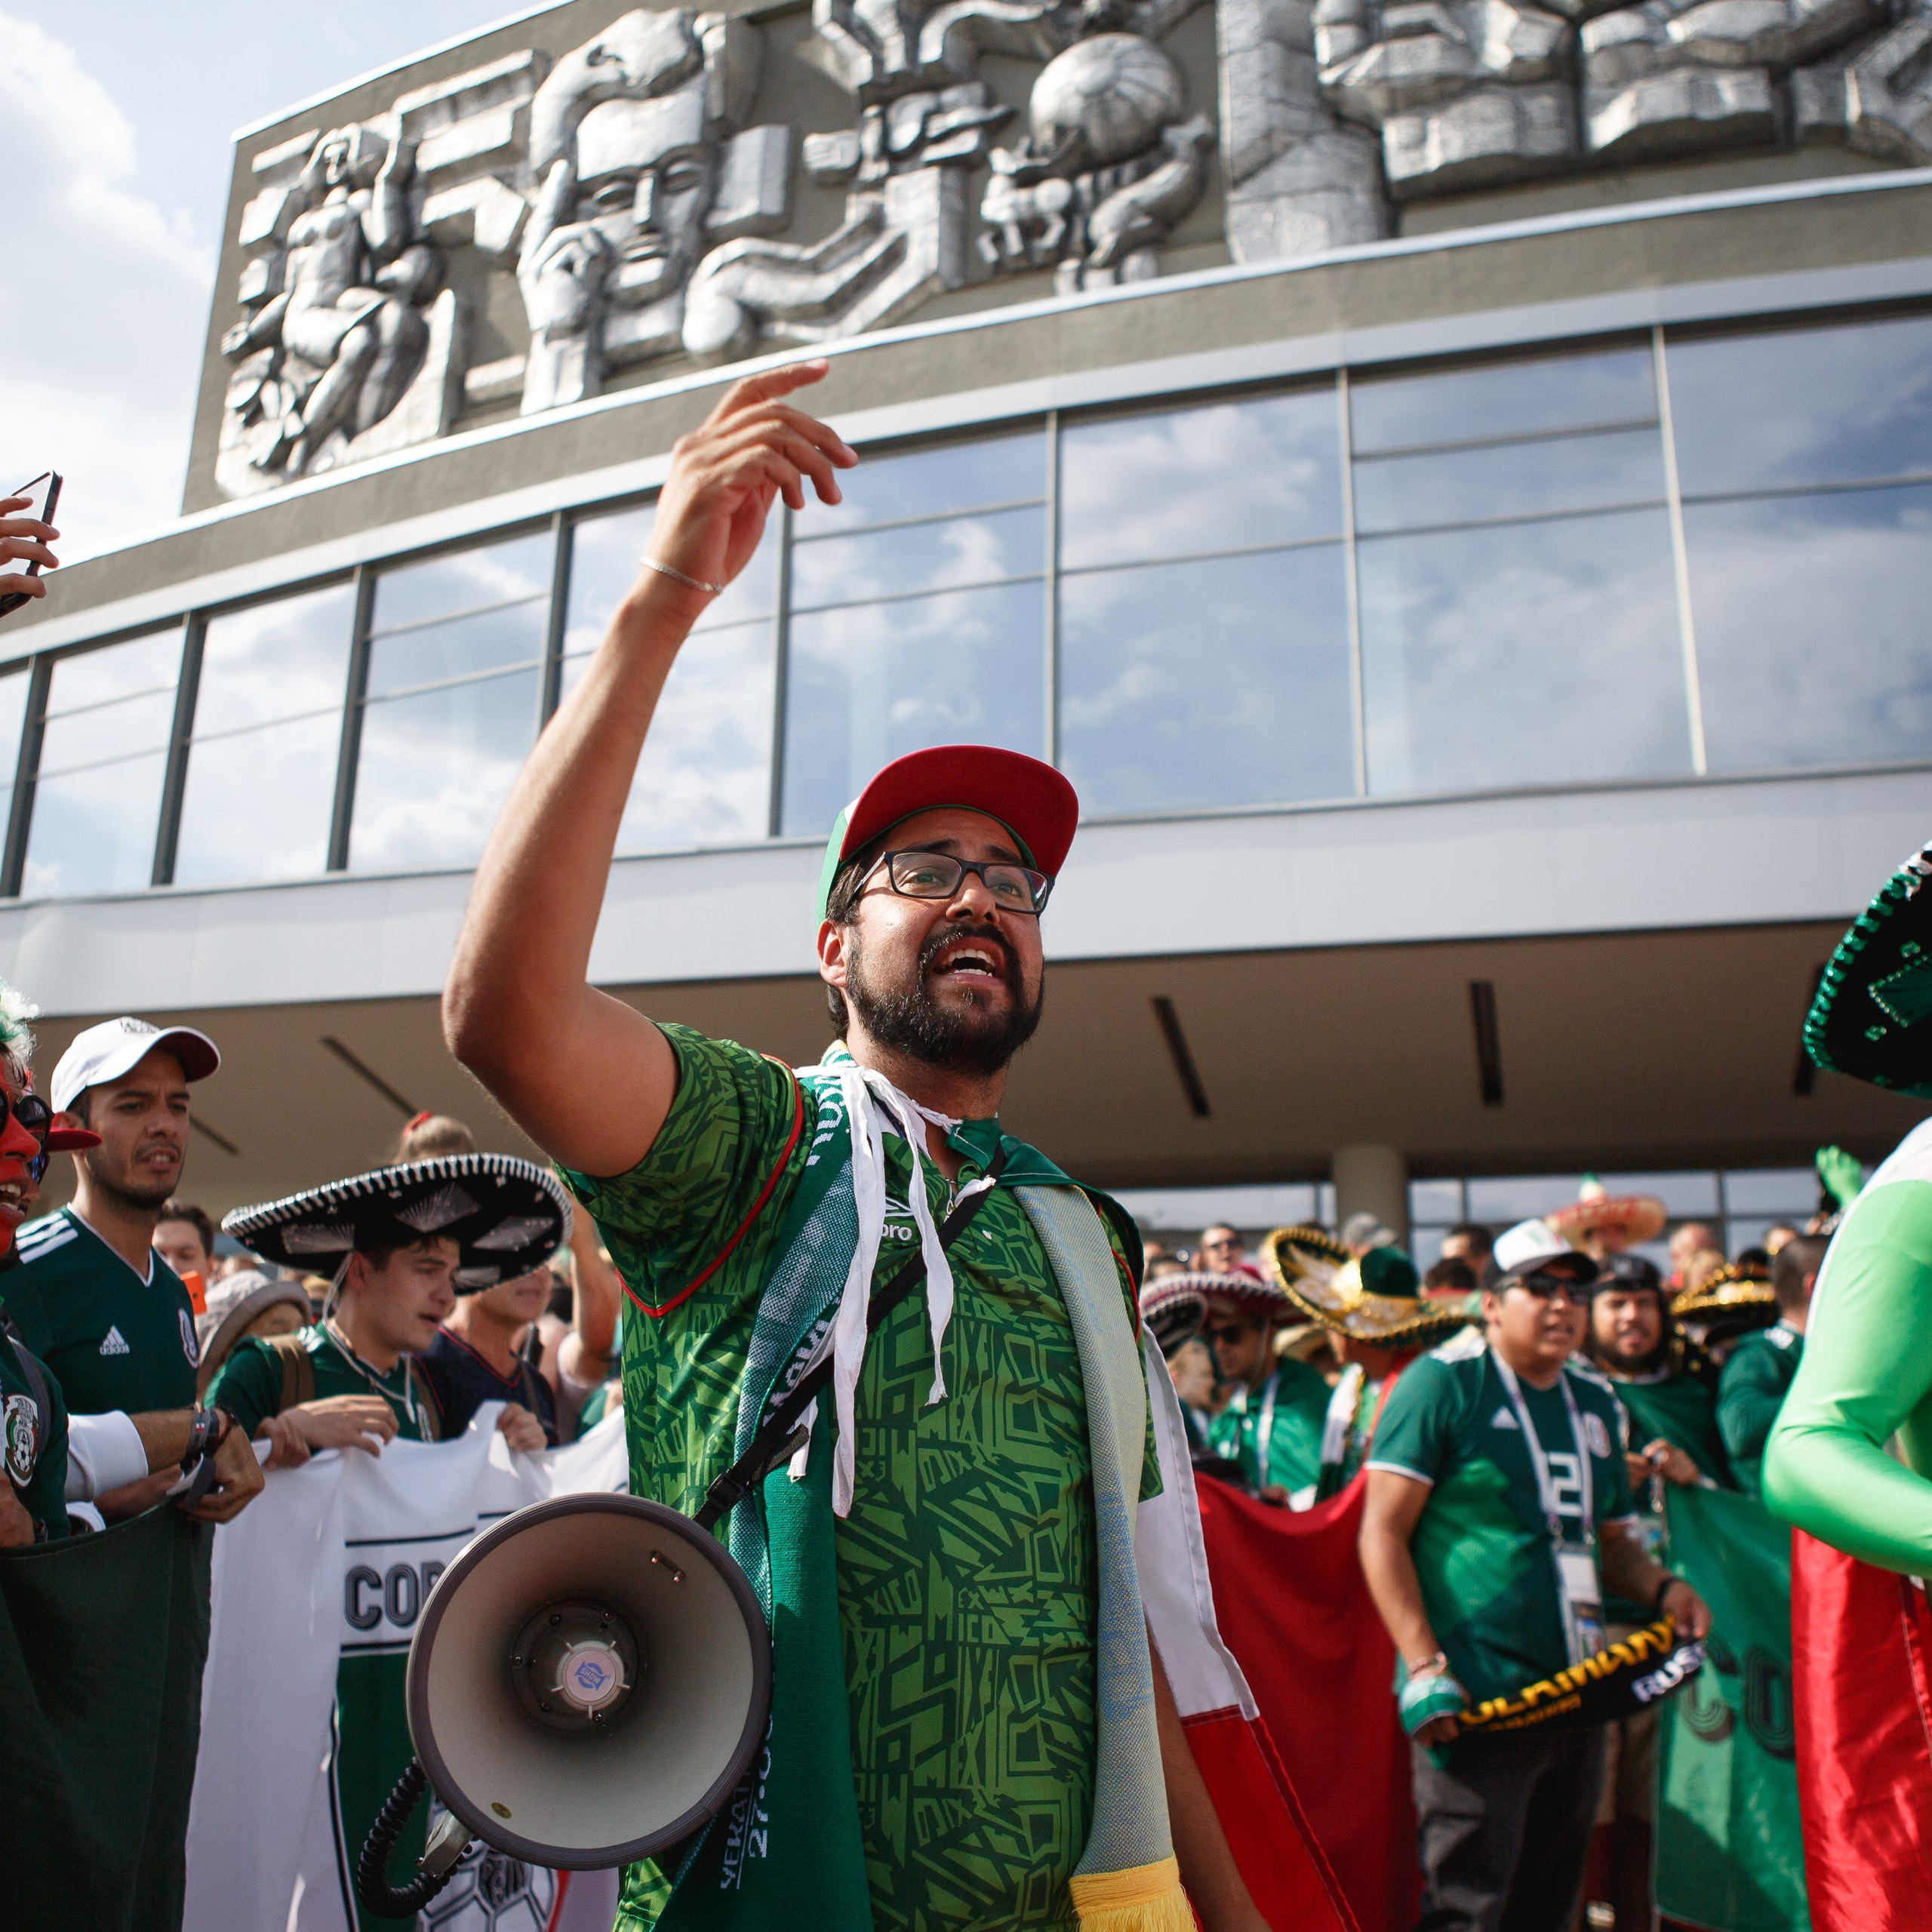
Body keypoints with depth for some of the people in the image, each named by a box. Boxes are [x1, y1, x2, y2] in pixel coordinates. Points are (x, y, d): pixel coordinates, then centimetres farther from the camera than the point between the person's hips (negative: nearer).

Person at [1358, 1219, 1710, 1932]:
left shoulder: (1595, 1400, 14)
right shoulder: (1443, 1383, -7)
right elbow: (1382, 1534, -11)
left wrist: (1662, 1587, 2)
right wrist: (1424, 1669, -18)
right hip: (1475, 1701, -7)